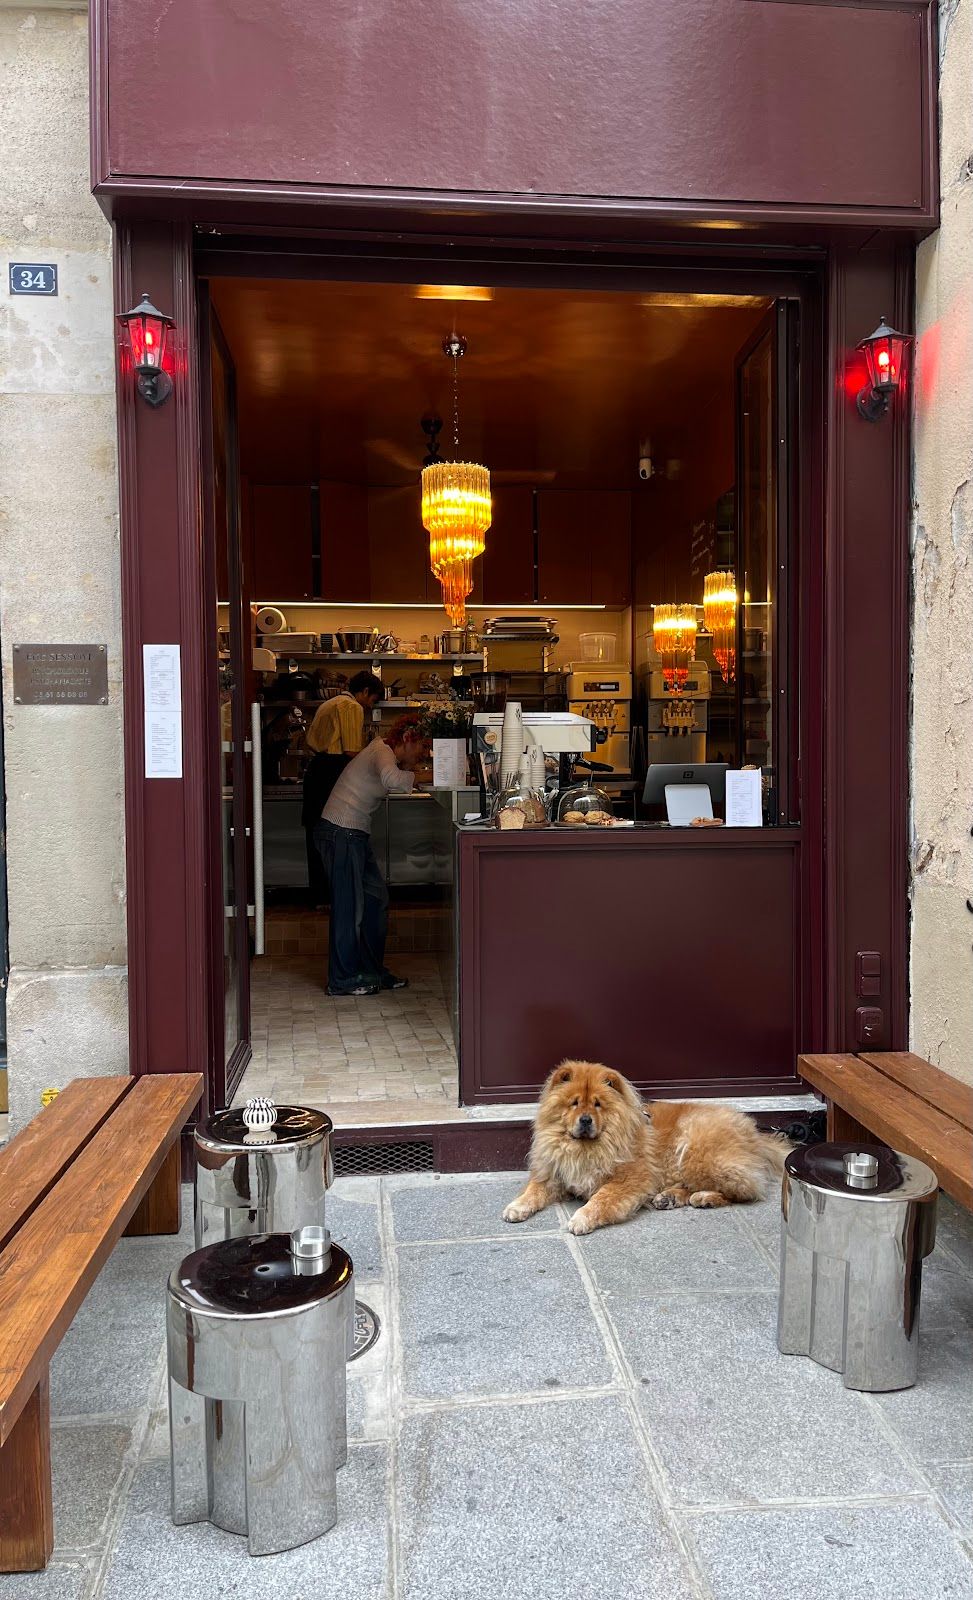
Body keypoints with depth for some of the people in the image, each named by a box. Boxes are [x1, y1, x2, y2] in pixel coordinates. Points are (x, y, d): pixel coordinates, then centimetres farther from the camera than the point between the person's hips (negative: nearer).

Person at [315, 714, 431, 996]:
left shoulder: (383, 752, 14)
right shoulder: (382, 752, -17)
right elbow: (391, 778, -39)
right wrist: (417, 776, -24)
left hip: (355, 835, 10)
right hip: (341, 834, -10)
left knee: (377, 900, 13)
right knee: (349, 906, -3)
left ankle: (373, 971, 23)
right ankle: (342, 980, 9)